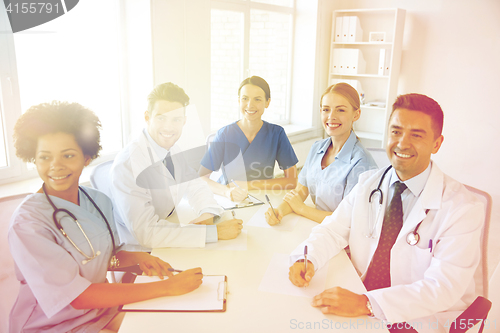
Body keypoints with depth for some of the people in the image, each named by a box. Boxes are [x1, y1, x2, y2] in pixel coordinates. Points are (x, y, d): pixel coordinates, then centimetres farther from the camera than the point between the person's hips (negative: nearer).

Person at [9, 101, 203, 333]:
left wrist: (136, 258, -9)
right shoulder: (27, 222, -20)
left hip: (104, 310, 6)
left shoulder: (99, 201, -2)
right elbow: (76, 296, -24)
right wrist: (167, 287, -26)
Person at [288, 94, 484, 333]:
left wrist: (367, 304, -31)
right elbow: (334, 230, 4)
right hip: (358, 303, 4)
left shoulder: (463, 208, -13)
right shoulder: (368, 183, 3)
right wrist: (307, 258, -18)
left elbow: (443, 287, -20)